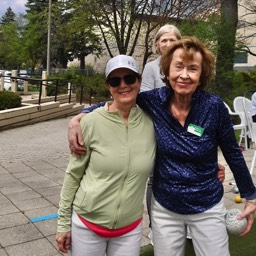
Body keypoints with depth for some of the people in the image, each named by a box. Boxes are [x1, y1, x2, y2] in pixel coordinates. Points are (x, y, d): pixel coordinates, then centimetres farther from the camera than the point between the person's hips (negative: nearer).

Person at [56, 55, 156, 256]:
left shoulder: (151, 122, -7)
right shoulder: (92, 122, -13)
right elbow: (73, 175, -5)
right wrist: (63, 223, -1)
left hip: (130, 228, 2)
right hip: (86, 224, -1)